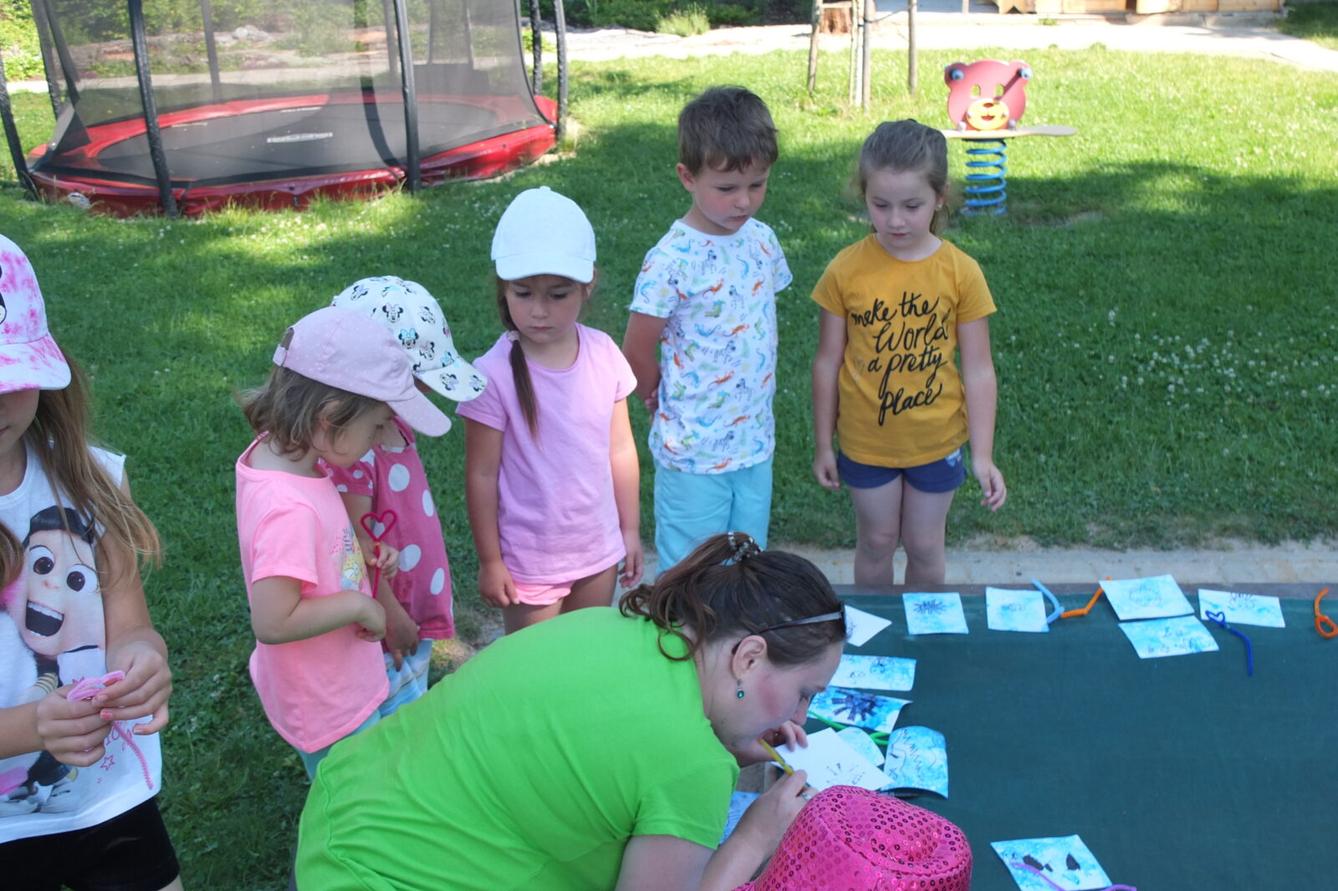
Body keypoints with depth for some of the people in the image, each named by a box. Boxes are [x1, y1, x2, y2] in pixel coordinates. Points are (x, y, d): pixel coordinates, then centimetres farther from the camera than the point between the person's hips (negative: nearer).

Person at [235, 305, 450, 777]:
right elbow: (274, 621, -33)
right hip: (331, 709, -8)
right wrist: (359, 604, -22)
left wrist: (362, 556, -3)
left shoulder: (279, 451, -7)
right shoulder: (288, 508, -36)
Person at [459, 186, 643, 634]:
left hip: (600, 551, 4)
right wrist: (490, 562, -6)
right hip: (529, 562, -4)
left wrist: (631, 530, 8)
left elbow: (621, 450, 2)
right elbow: (481, 475, -12)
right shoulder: (496, 374, -20)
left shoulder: (604, 354, -8)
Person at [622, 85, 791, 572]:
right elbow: (637, 354, -12)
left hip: (756, 443, 6)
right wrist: (671, 405, 3)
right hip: (692, 453, -5)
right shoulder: (671, 260, -19)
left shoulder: (762, 241, 0)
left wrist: (755, 401, 10)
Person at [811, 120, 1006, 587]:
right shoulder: (845, 271, -13)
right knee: (876, 544, 17)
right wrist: (822, 444, 1)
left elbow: (978, 372, -8)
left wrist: (983, 456, -8)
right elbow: (828, 362, -4)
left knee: (925, 548, 16)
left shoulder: (961, 272, -13)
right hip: (865, 442, 0)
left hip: (936, 442, 0)